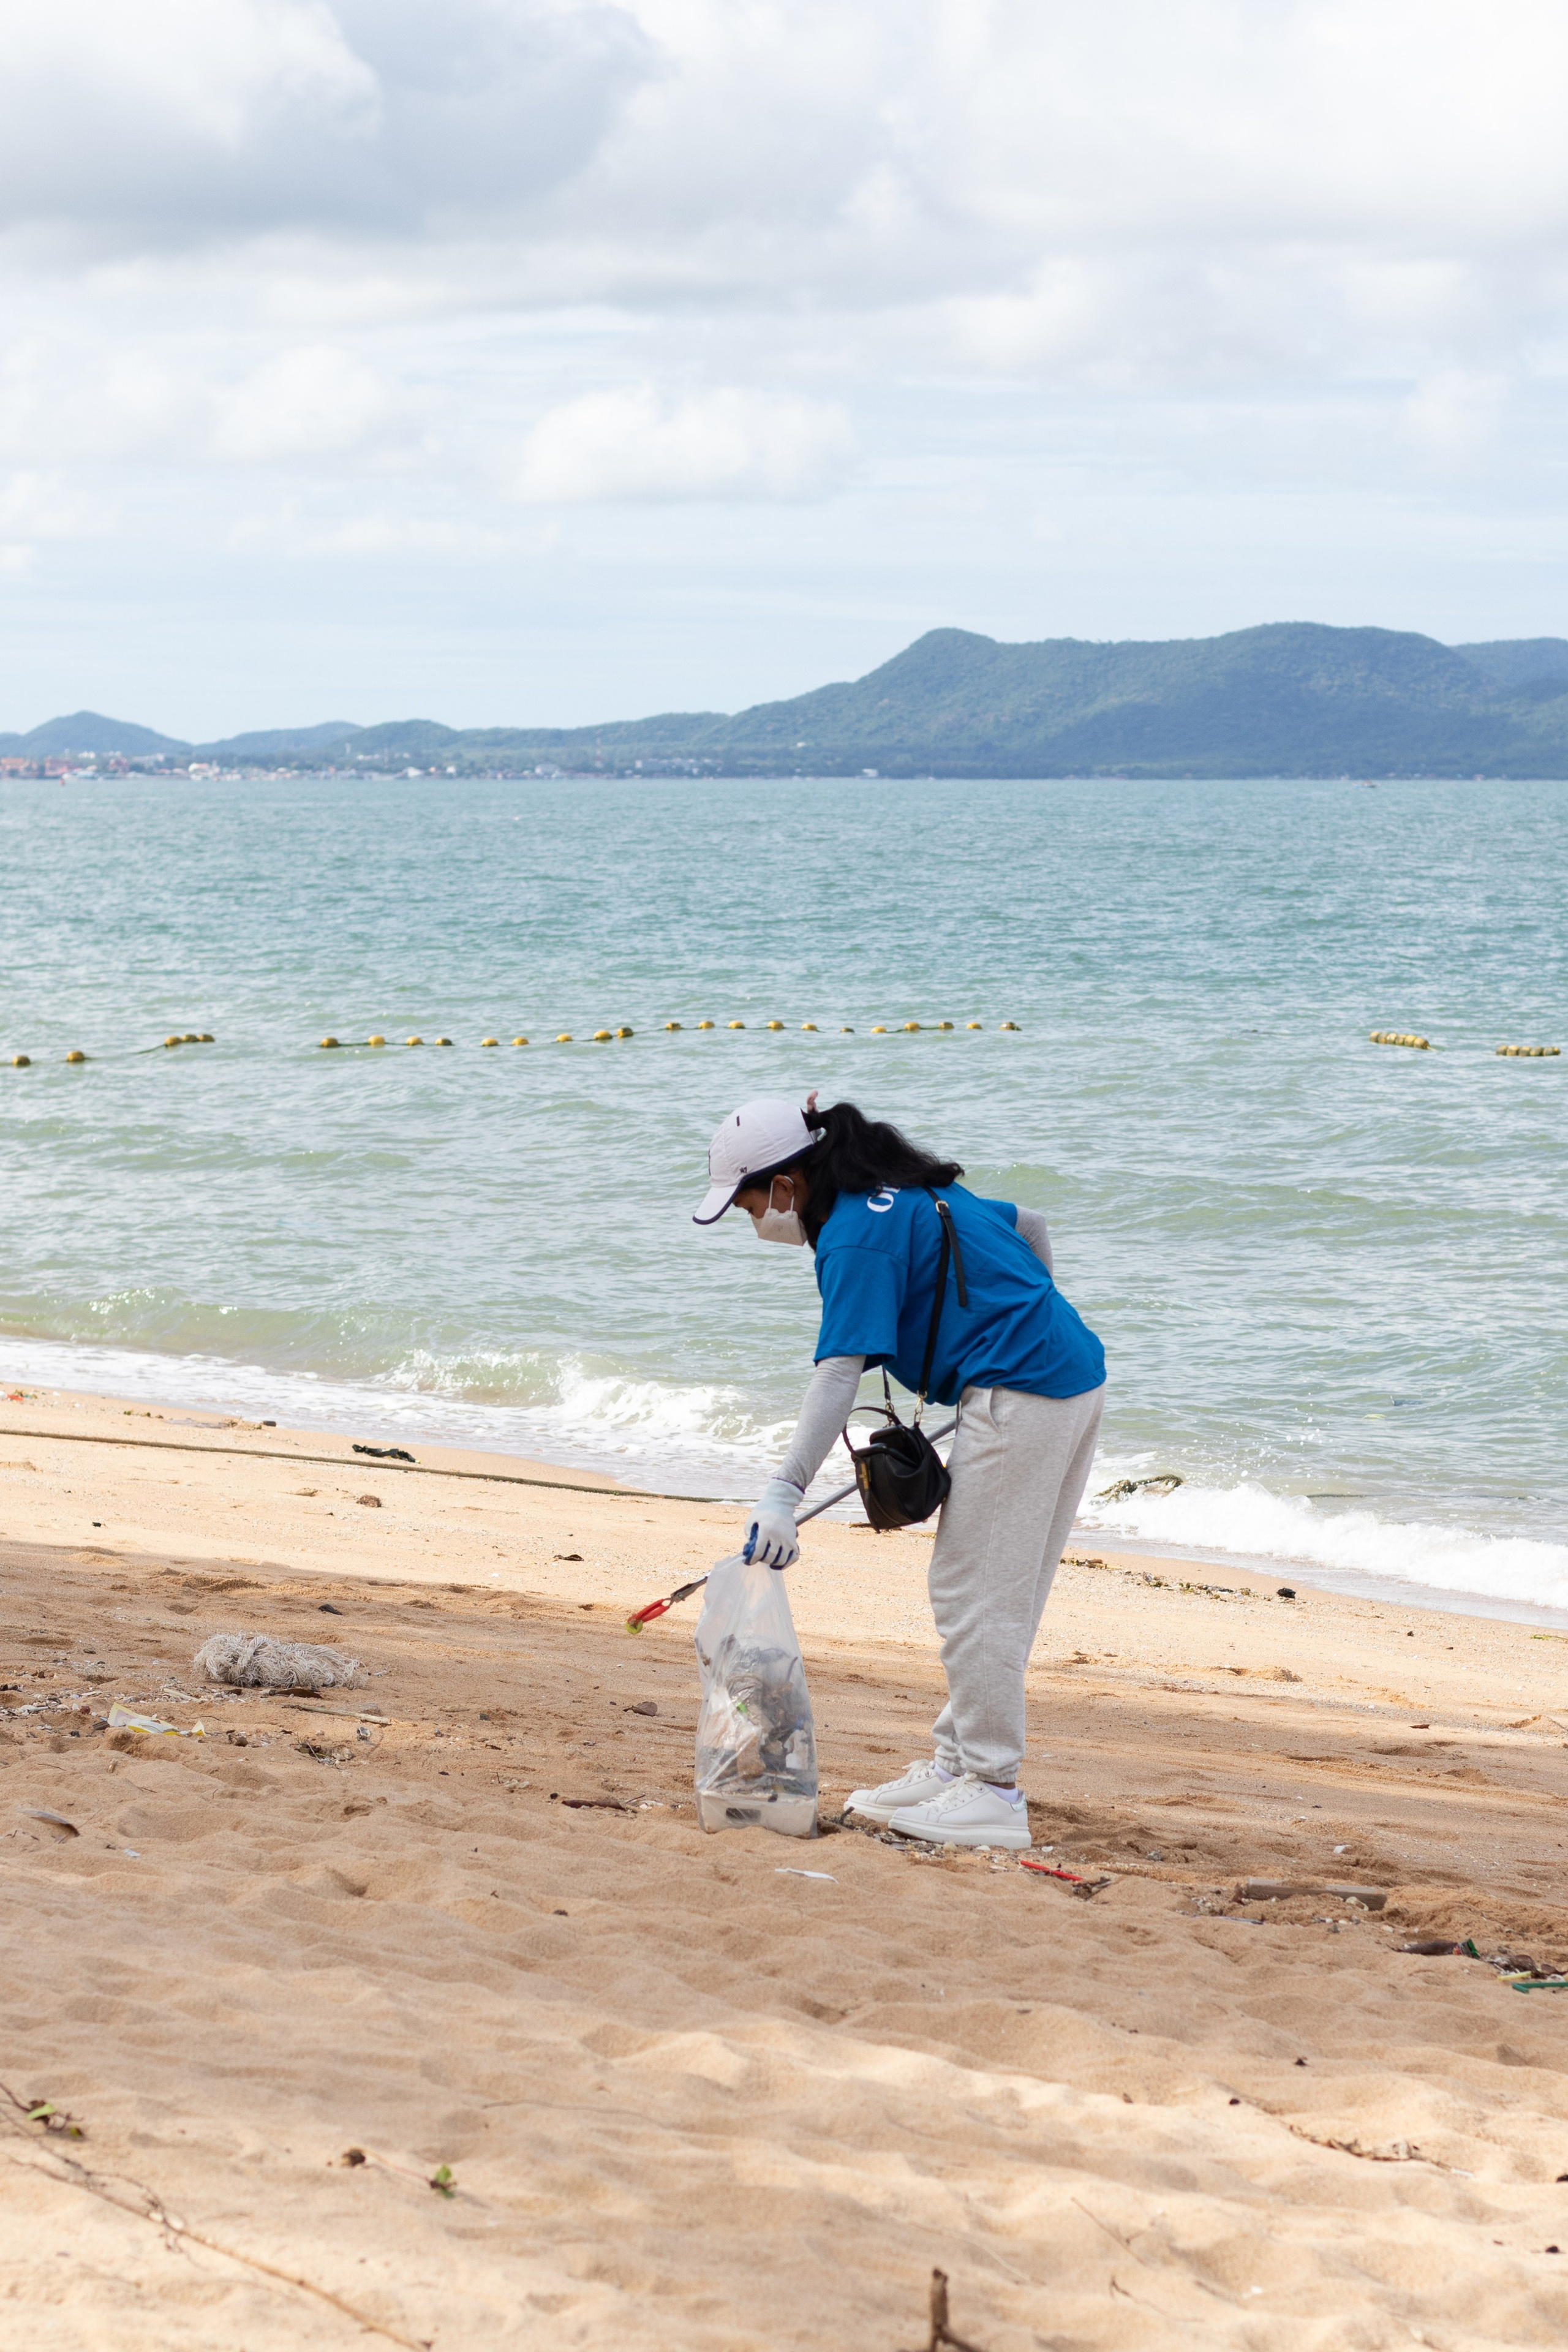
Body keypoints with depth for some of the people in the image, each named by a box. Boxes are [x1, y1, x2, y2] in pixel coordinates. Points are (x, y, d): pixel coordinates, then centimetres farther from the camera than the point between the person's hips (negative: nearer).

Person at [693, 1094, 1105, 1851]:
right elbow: (1029, 1227, 25)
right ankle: (954, 1763, 21)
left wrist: (784, 1492, -26)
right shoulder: (910, 1190, 17)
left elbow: (839, 1373, -22)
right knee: (996, 1593, 15)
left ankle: (993, 1791, -4)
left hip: (1017, 1394, -10)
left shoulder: (855, 1234, -12)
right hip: (1077, 1373, 10)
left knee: (973, 1595, -5)